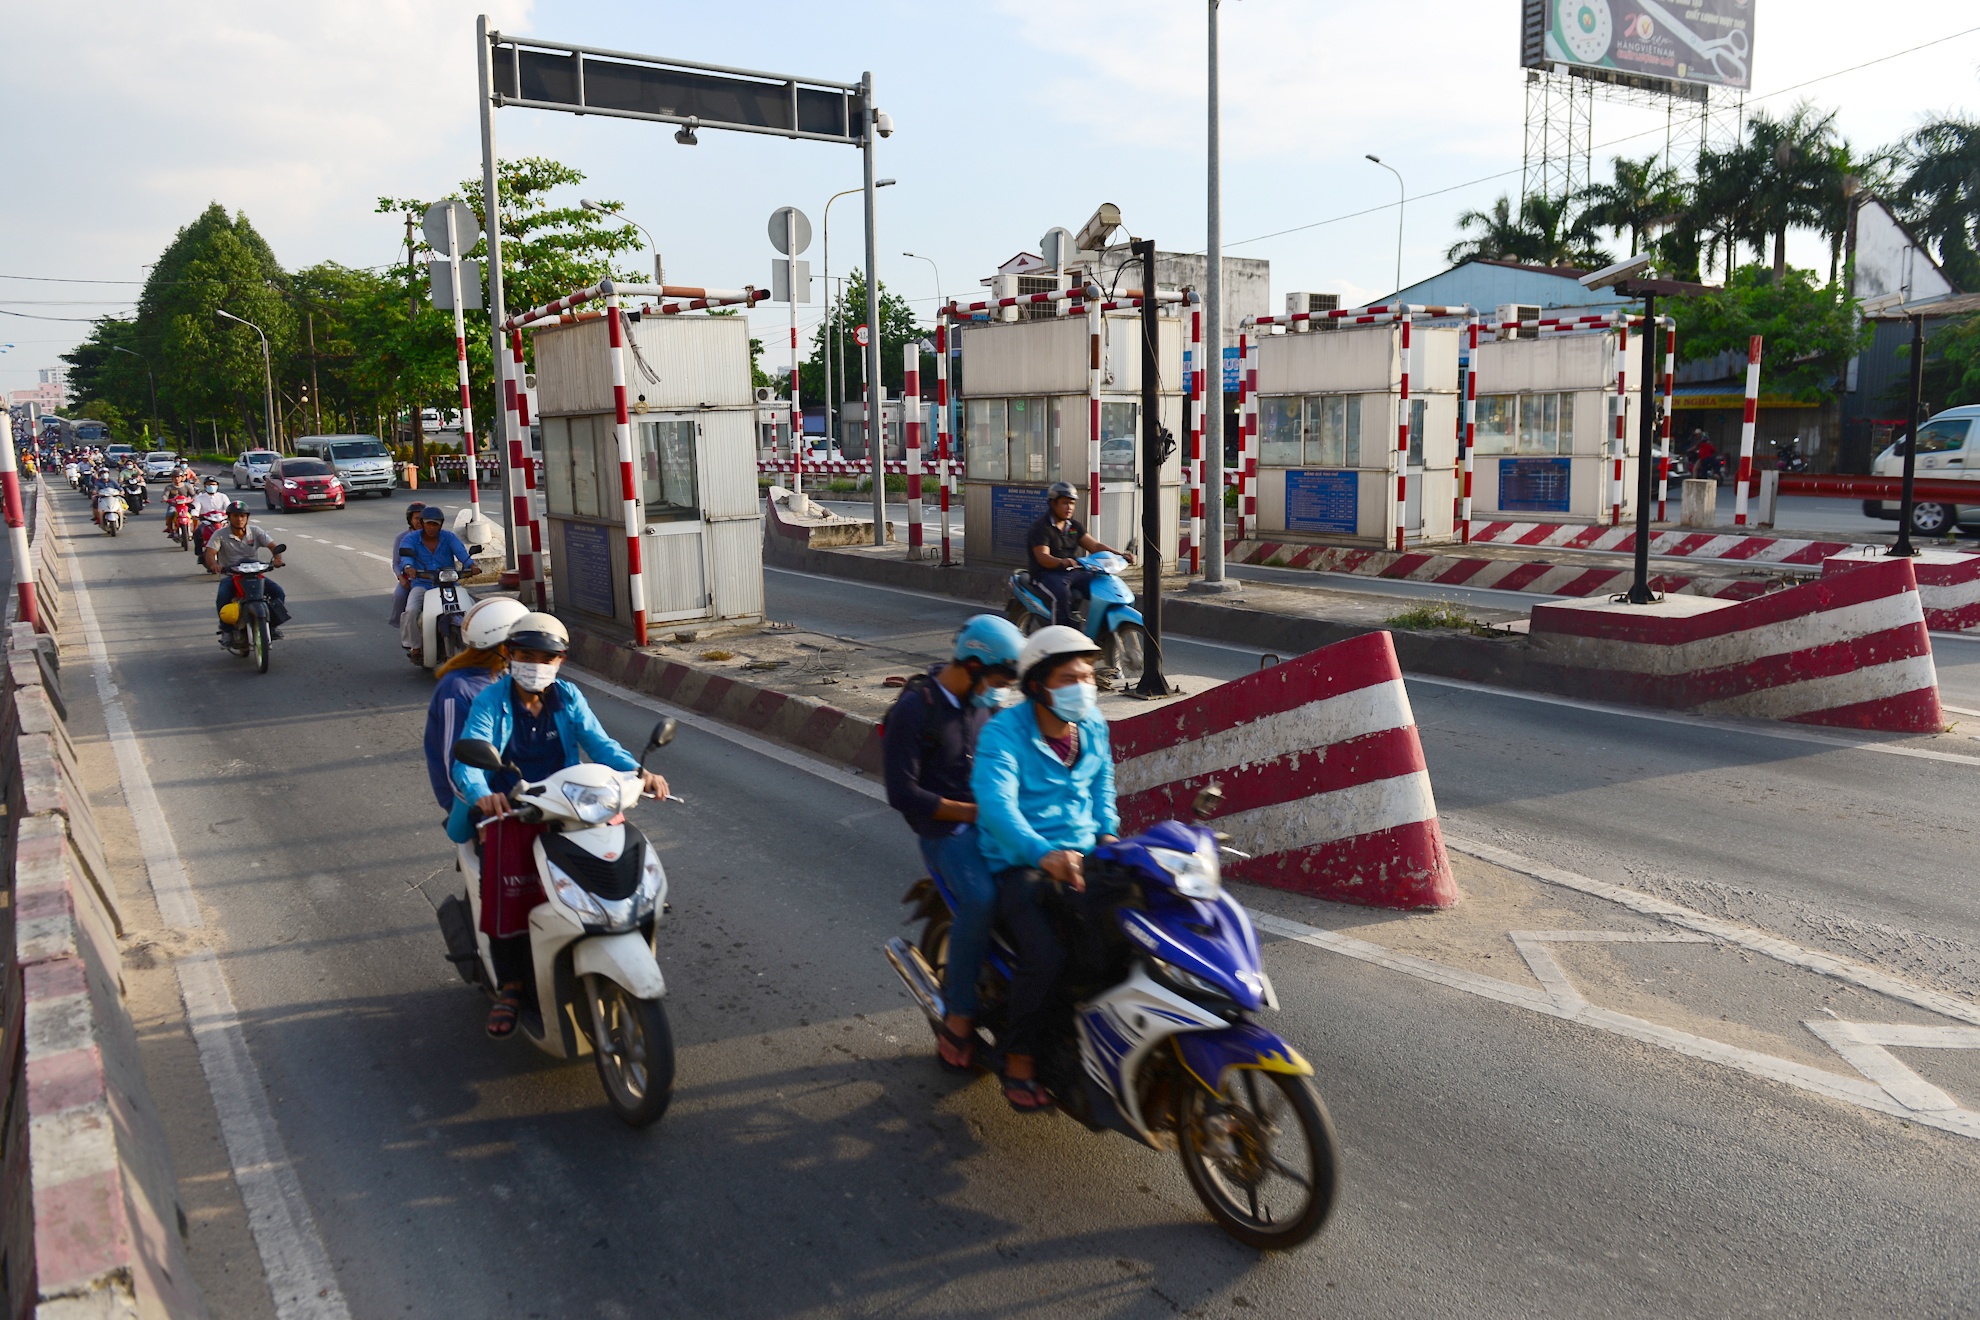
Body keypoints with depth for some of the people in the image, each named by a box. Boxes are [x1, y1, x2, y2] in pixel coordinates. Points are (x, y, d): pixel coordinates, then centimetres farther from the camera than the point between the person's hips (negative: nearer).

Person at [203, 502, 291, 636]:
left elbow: (272, 546, -5)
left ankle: (273, 625, -3)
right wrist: (214, 564, -36)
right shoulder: (220, 535, 0)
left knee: (278, 592, -20)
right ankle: (226, 628, -13)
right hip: (229, 576, -2)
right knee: (222, 598, -33)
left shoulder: (255, 532, 5)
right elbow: (209, 553, -11)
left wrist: (277, 558, -29)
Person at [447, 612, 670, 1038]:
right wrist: (481, 794, -40)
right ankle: (509, 986, -15)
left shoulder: (568, 698, 7)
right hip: (506, 809, -2)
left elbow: (599, 744, -4)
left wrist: (638, 771, -25)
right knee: (508, 882, -31)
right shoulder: (490, 701, -3)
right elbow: (467, 760, -16)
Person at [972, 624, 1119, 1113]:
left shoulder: (1093, 726, 7)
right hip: (1019, 865, -6)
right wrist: (1044, 854, -44)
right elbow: (997, 805, -29)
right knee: (1045, 955, -27)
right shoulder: (1003, 734, -14)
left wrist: (1107, 835, 5)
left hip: (1082, 857, 6)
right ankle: (1018, 1057, -4)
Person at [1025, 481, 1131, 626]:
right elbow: (1042, 557, -20)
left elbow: (1095, 546, 7)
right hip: (1048, 574, -6)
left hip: (1074, 571, 6)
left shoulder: (1075, 526, 15)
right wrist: (1062, 562, -41)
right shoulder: (1040, 527, -6)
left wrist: (1120, 555, -9)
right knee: (1062, 593, -36)